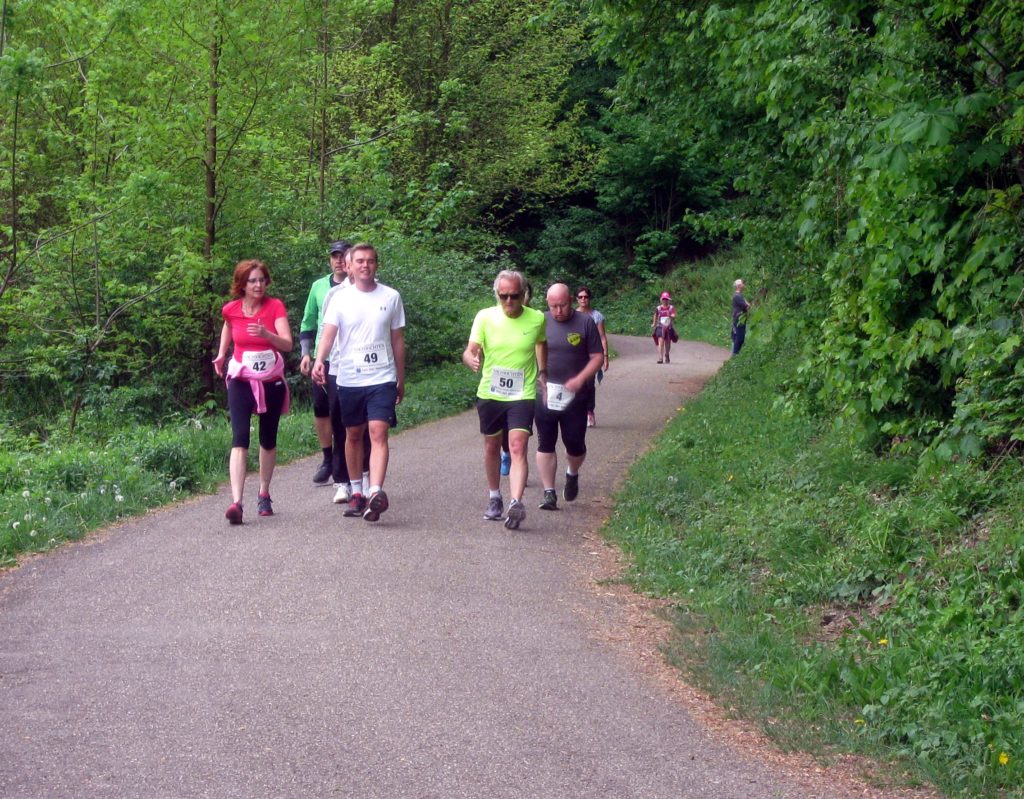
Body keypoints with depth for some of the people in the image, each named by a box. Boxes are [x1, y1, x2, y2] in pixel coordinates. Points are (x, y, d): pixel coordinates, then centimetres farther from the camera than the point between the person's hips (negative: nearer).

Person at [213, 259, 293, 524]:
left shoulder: (275, 307, -8)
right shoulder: (231, 310, -4)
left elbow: (288, 344, -19)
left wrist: (267, 334, -36)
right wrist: (221, 355, 9)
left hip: (271, 381, 1)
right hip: (241, 380, -1)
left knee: (268, 440, 12)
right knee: (240, 438, -17)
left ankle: (264, 495, 32)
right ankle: (236, 502, -28)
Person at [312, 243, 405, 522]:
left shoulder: (391, 297, 4)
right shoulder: (340, 299, 2)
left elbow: (398, 340, 11)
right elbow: (328, 334, -8)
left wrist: (401, 380, 14)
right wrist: (319, 361, -27)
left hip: (382, 378, -2)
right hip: (349, 380, 2)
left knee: (378, 432, -16)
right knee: (353, 435, 12)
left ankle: (376, 493, -27)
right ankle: (356, 492, 26)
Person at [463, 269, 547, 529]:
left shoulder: (537, 319, -4)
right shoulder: (485, 317, -6)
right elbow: (470, 351, -9)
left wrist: (542, 372, 18)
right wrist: (472, 360, -32)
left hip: (523, 395, -2)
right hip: (489, 394, 2)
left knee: (518, 449, -16)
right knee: (492, 447, 15)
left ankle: (516, 503, -26)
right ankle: (494, 498, 33)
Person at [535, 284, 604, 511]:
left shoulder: (585, 323, -2)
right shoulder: (541, 322, 2)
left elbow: (598, 357, -2)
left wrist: (580, 379, -17)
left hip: (575, 396, -1)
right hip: (544, 396, 1)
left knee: (575, 443, 4)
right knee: (545, 444, 0)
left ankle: (572, 474, 35)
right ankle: (549, 493, 6)